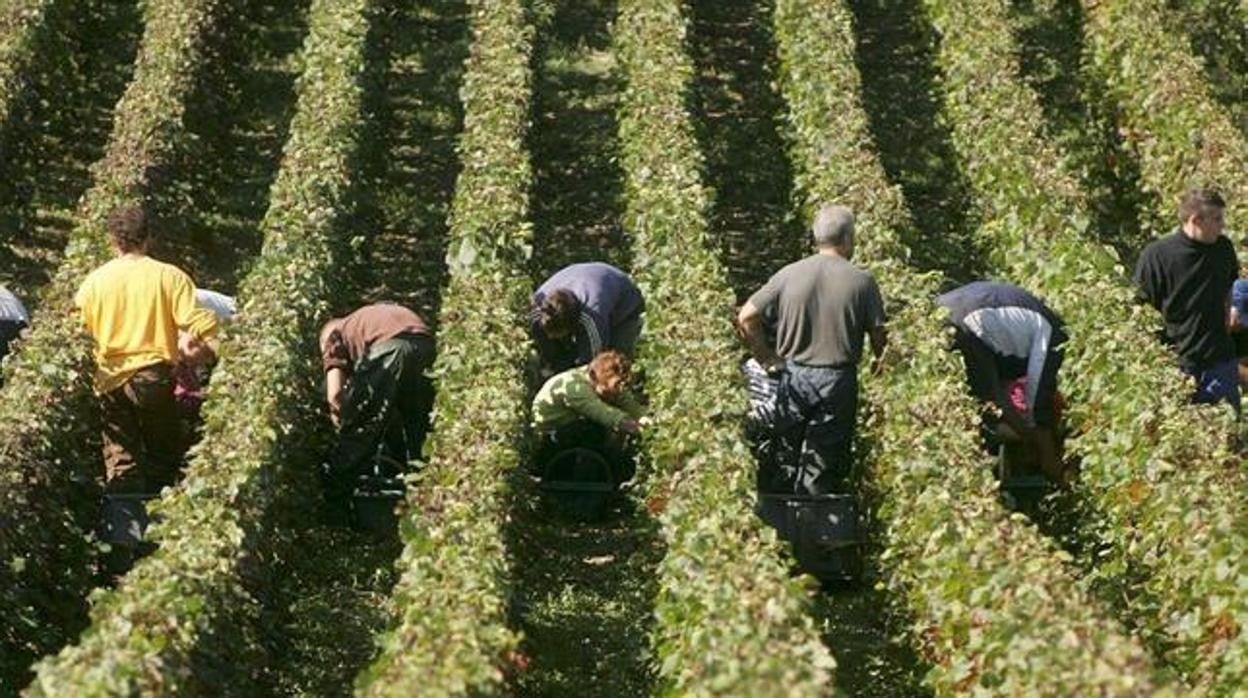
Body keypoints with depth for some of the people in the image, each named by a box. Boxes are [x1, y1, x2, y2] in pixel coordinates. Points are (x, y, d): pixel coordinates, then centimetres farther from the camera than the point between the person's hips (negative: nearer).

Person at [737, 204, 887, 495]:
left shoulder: (789, 275, 0)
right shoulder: (861, 281, -6)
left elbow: (746, 318, 0)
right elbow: (879, 336, -4)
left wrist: (768, 359, 8)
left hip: (793, 376, 2)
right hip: (838, 380, -2)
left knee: (784, 460, 11)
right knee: (821, 470, 3)